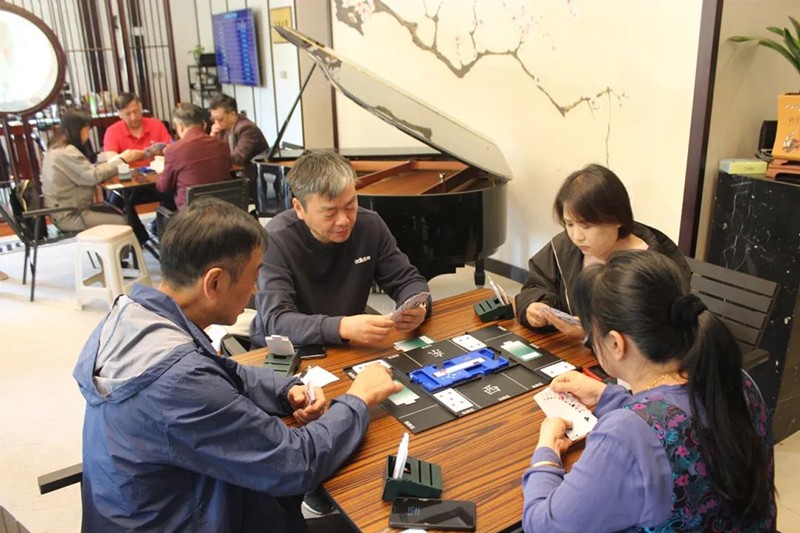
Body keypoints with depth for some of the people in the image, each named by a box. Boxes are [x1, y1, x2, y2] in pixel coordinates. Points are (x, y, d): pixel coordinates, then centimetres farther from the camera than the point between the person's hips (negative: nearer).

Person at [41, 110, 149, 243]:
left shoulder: (58, 149, 13)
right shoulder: (66, 152, -19)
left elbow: (88, 172, 9)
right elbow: (94, 176, -20)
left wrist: (119, 159, 0)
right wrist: (121, 159, -10)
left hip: (69, 210, 10)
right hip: (70, 216, -10)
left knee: (128, 212, 6)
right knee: (125, 222, -12)